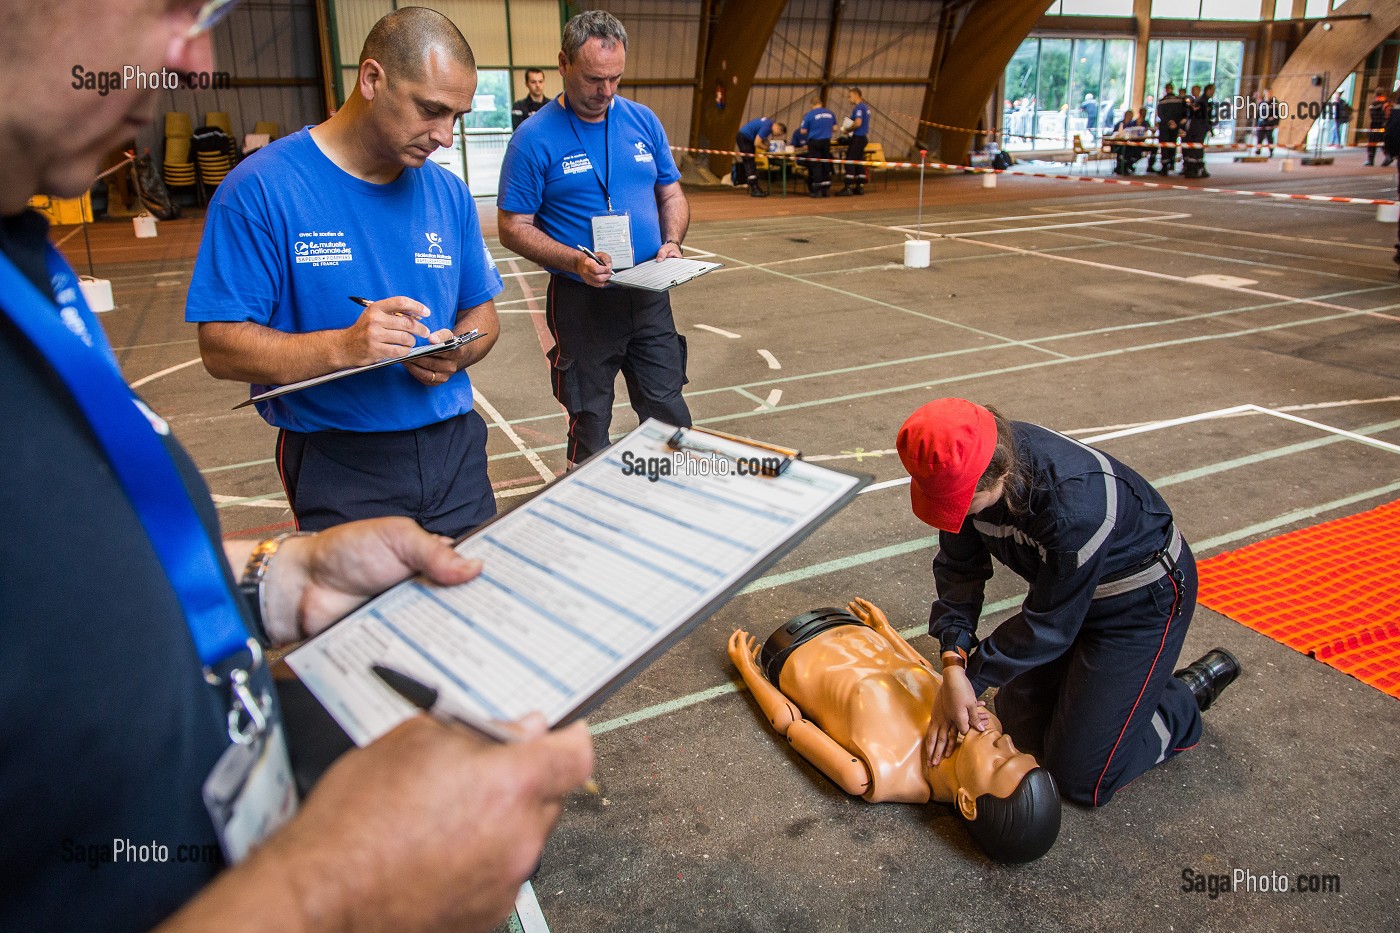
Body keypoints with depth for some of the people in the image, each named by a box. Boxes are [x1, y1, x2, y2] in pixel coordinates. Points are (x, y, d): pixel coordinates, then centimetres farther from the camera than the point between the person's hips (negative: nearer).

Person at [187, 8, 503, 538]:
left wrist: (455, 352, -11)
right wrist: (342, 346, -28)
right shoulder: (262, 188, -10)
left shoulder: (448, 193, 5)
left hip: (455, 449, 5)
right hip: (338, 466, -4)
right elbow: (221, 348, -12)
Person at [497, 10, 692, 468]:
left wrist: (672, 242, -8)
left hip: (649, 296, 4)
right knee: (590, 426, 10)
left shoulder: (643, 121, 4)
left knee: (669, 413, 10)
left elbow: (672, 194, 13)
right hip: (580, 302, -3)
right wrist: (576, 262, -23)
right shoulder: (535, 138, -9)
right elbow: (514, 227, -8)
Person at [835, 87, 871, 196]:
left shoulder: (859, 107, -14)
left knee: (849, 161, -8)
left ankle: (848, 187, -10)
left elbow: (858, 123, -24)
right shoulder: (865, 107, 16)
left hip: (857, 138, -10)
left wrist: (848, 129, -10)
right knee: (859, 162, 12)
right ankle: (860, 186, 13)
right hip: (864, 137, 10)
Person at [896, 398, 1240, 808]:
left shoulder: (1073, 508, -42)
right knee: (1019, 725, 14)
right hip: (1060, 584, 7)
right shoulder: (969, 464, -23)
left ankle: (1190, 693, 17)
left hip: (1142, 598, -7)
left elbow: (1048, 625, -27)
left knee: (1083, 777, -2)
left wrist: (968, 675, -19)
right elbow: (959, 566, -12)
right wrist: (953, 663, -23)